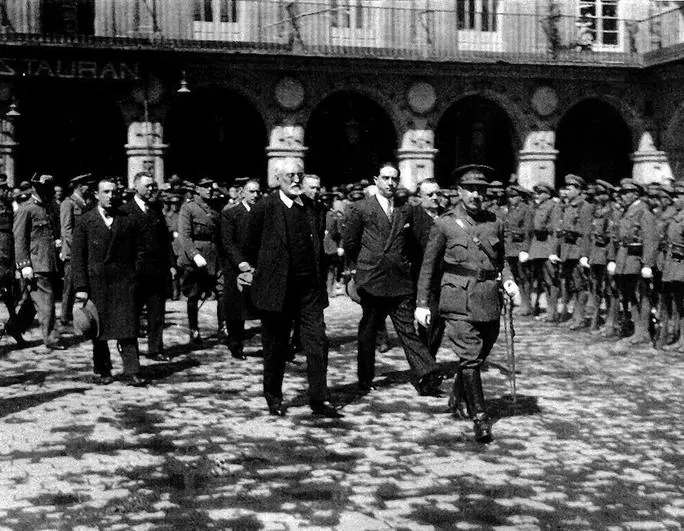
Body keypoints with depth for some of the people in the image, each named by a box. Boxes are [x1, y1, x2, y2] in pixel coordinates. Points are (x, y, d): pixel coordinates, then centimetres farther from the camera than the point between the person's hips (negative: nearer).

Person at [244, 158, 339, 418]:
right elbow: (251, 248, 1)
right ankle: (273, 398, 24)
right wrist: (262, 273, 8)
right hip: (277, 288, -4)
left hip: (310, 287, 4)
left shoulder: (310, 206, 9)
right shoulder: (265, 208, -7)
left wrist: (320, 279, 11)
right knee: (276, 345, 8)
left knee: (317, 342, 0)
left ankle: (319, 399, 5)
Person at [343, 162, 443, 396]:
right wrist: (366, 265, 10)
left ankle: (426, 377, -12)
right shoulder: (360, 209, 1)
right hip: (371, 281, -2)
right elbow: (350, 244, 5)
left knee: (407, 329, -4)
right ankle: (365, 379, 21)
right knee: (368, 331, 8)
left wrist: (404, 263, 12)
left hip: (402, 282, 2)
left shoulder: (406, 210, 11)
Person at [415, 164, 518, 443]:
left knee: (478, 357, 14)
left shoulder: (495, 223, 9)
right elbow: (429, 266, 4)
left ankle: (459, 400, 37)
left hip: (489, 302, 4)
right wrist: (422, 303, 1)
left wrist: (508, 280, 1)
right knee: (469, 358, -10)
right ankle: (480, 419, -7)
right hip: (458, 301, -4)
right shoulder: (445, 224, -1)